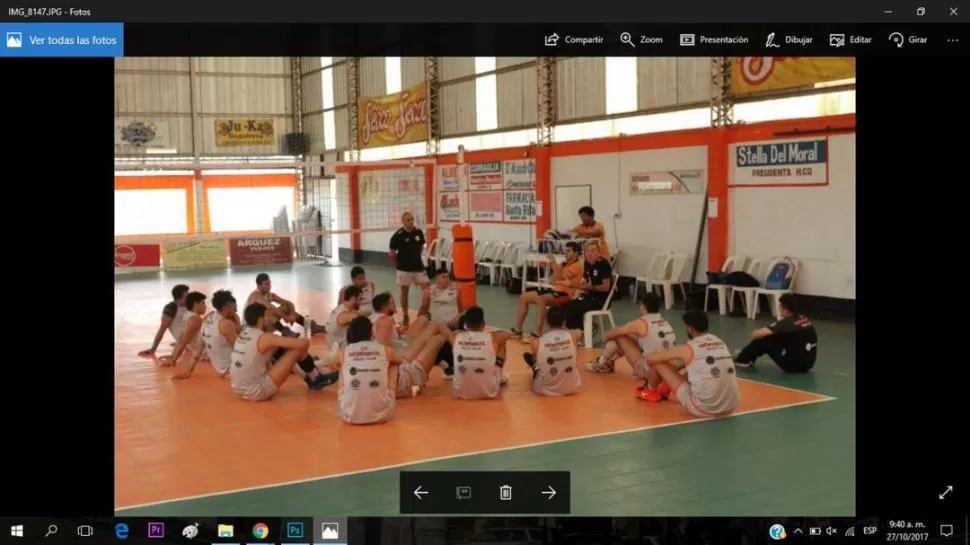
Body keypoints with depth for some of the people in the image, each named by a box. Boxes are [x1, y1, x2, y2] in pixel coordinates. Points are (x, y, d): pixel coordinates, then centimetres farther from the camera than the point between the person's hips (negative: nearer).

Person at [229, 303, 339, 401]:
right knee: (298, 349, -4)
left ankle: (308, 377, 29)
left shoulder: (243, 334, 8)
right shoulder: (265, 338, -16)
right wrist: (306, 340, 3)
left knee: (279, 349, 19)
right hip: (257, 392, -8)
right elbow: (302, 344, -18)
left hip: (239, 390, 8)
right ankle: (317, 380, 18)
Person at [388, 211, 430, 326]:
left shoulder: (418, 232, -1)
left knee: (426, 288, -4)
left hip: (418, 266, 4)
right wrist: (399, 263, 4)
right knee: (404, 291, 7)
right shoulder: (398, 235, -14)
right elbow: (392, 253, -7)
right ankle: (405, 316, 18)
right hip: (404, 268, -4)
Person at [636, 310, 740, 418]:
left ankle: (650, 392, 40)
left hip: (703, 408, -6)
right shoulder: (721, 343, 12)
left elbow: (650, 359, 6)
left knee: (659, 364, 9)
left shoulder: (688, 349, -5)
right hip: (730, 407, 6)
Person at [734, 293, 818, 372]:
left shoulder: (787, 322, -14)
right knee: (776, 335, 19)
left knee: (763, 339, 1)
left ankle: (742, 360, 19)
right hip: (808, 363, 8)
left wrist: (755, 333, 8)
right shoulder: (805, 319, 8)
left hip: (793, 365, -8)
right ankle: (746, 356, 29)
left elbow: (756, 334, -16)